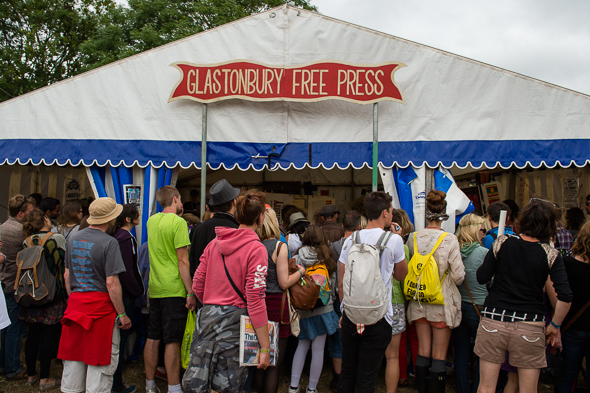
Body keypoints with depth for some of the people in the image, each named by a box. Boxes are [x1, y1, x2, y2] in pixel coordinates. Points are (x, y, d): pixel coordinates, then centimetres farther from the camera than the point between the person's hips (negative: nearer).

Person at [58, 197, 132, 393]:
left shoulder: (74, 238, 8)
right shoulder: (109, 242, -14)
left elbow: (67, 275, 15)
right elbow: (112, 283, -17)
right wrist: (122, 314, -9)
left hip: (75, 303, 7)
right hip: (100, 304, -7)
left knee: (73, 357, 17)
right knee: (100, 361, 4)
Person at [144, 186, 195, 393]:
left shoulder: (151, 221, 10)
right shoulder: (178, 222, -11)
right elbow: (182, 261, -15)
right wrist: (191, 292, -13)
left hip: (154, 289, 7)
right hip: (174, 290, -7)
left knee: (152, 338, 13)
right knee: (172, 341, -1)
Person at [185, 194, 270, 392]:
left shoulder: (214, 242, 8)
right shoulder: (256, 249, -9)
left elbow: (197, 285, 10)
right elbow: (255, 300, -14)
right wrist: (265, 348, -10)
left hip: (206, 316, 5)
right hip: (234, 319, -5)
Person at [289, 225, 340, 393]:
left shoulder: (298, 259, -3)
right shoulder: (326, 259, -3)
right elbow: (331, 284, 4)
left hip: (303, 309, 2)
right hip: (323, 309, -1)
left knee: (302, 346, 16)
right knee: (318, 349, 6)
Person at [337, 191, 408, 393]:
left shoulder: (350, 240, 2)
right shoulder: (393, 240, -8)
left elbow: (341, 283, 6)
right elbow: (400, 275, 9)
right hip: (378, 317, -3)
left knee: (347, 372, 15)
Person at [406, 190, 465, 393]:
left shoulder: (413, 238, -3)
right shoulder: (450, 239, -14)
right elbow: (458, 276, -13)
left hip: (419, 302, 4)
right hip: (442, 302, -4)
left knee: (423, 351, 15)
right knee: (439, 356, 7)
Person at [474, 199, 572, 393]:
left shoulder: (503, 242, -5)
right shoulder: (550, 254, -5)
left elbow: (482, 277, -5)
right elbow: (565, 296, -12)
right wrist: (555, 325, 2)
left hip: (493, 322, 1)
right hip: (530, 327, 0)